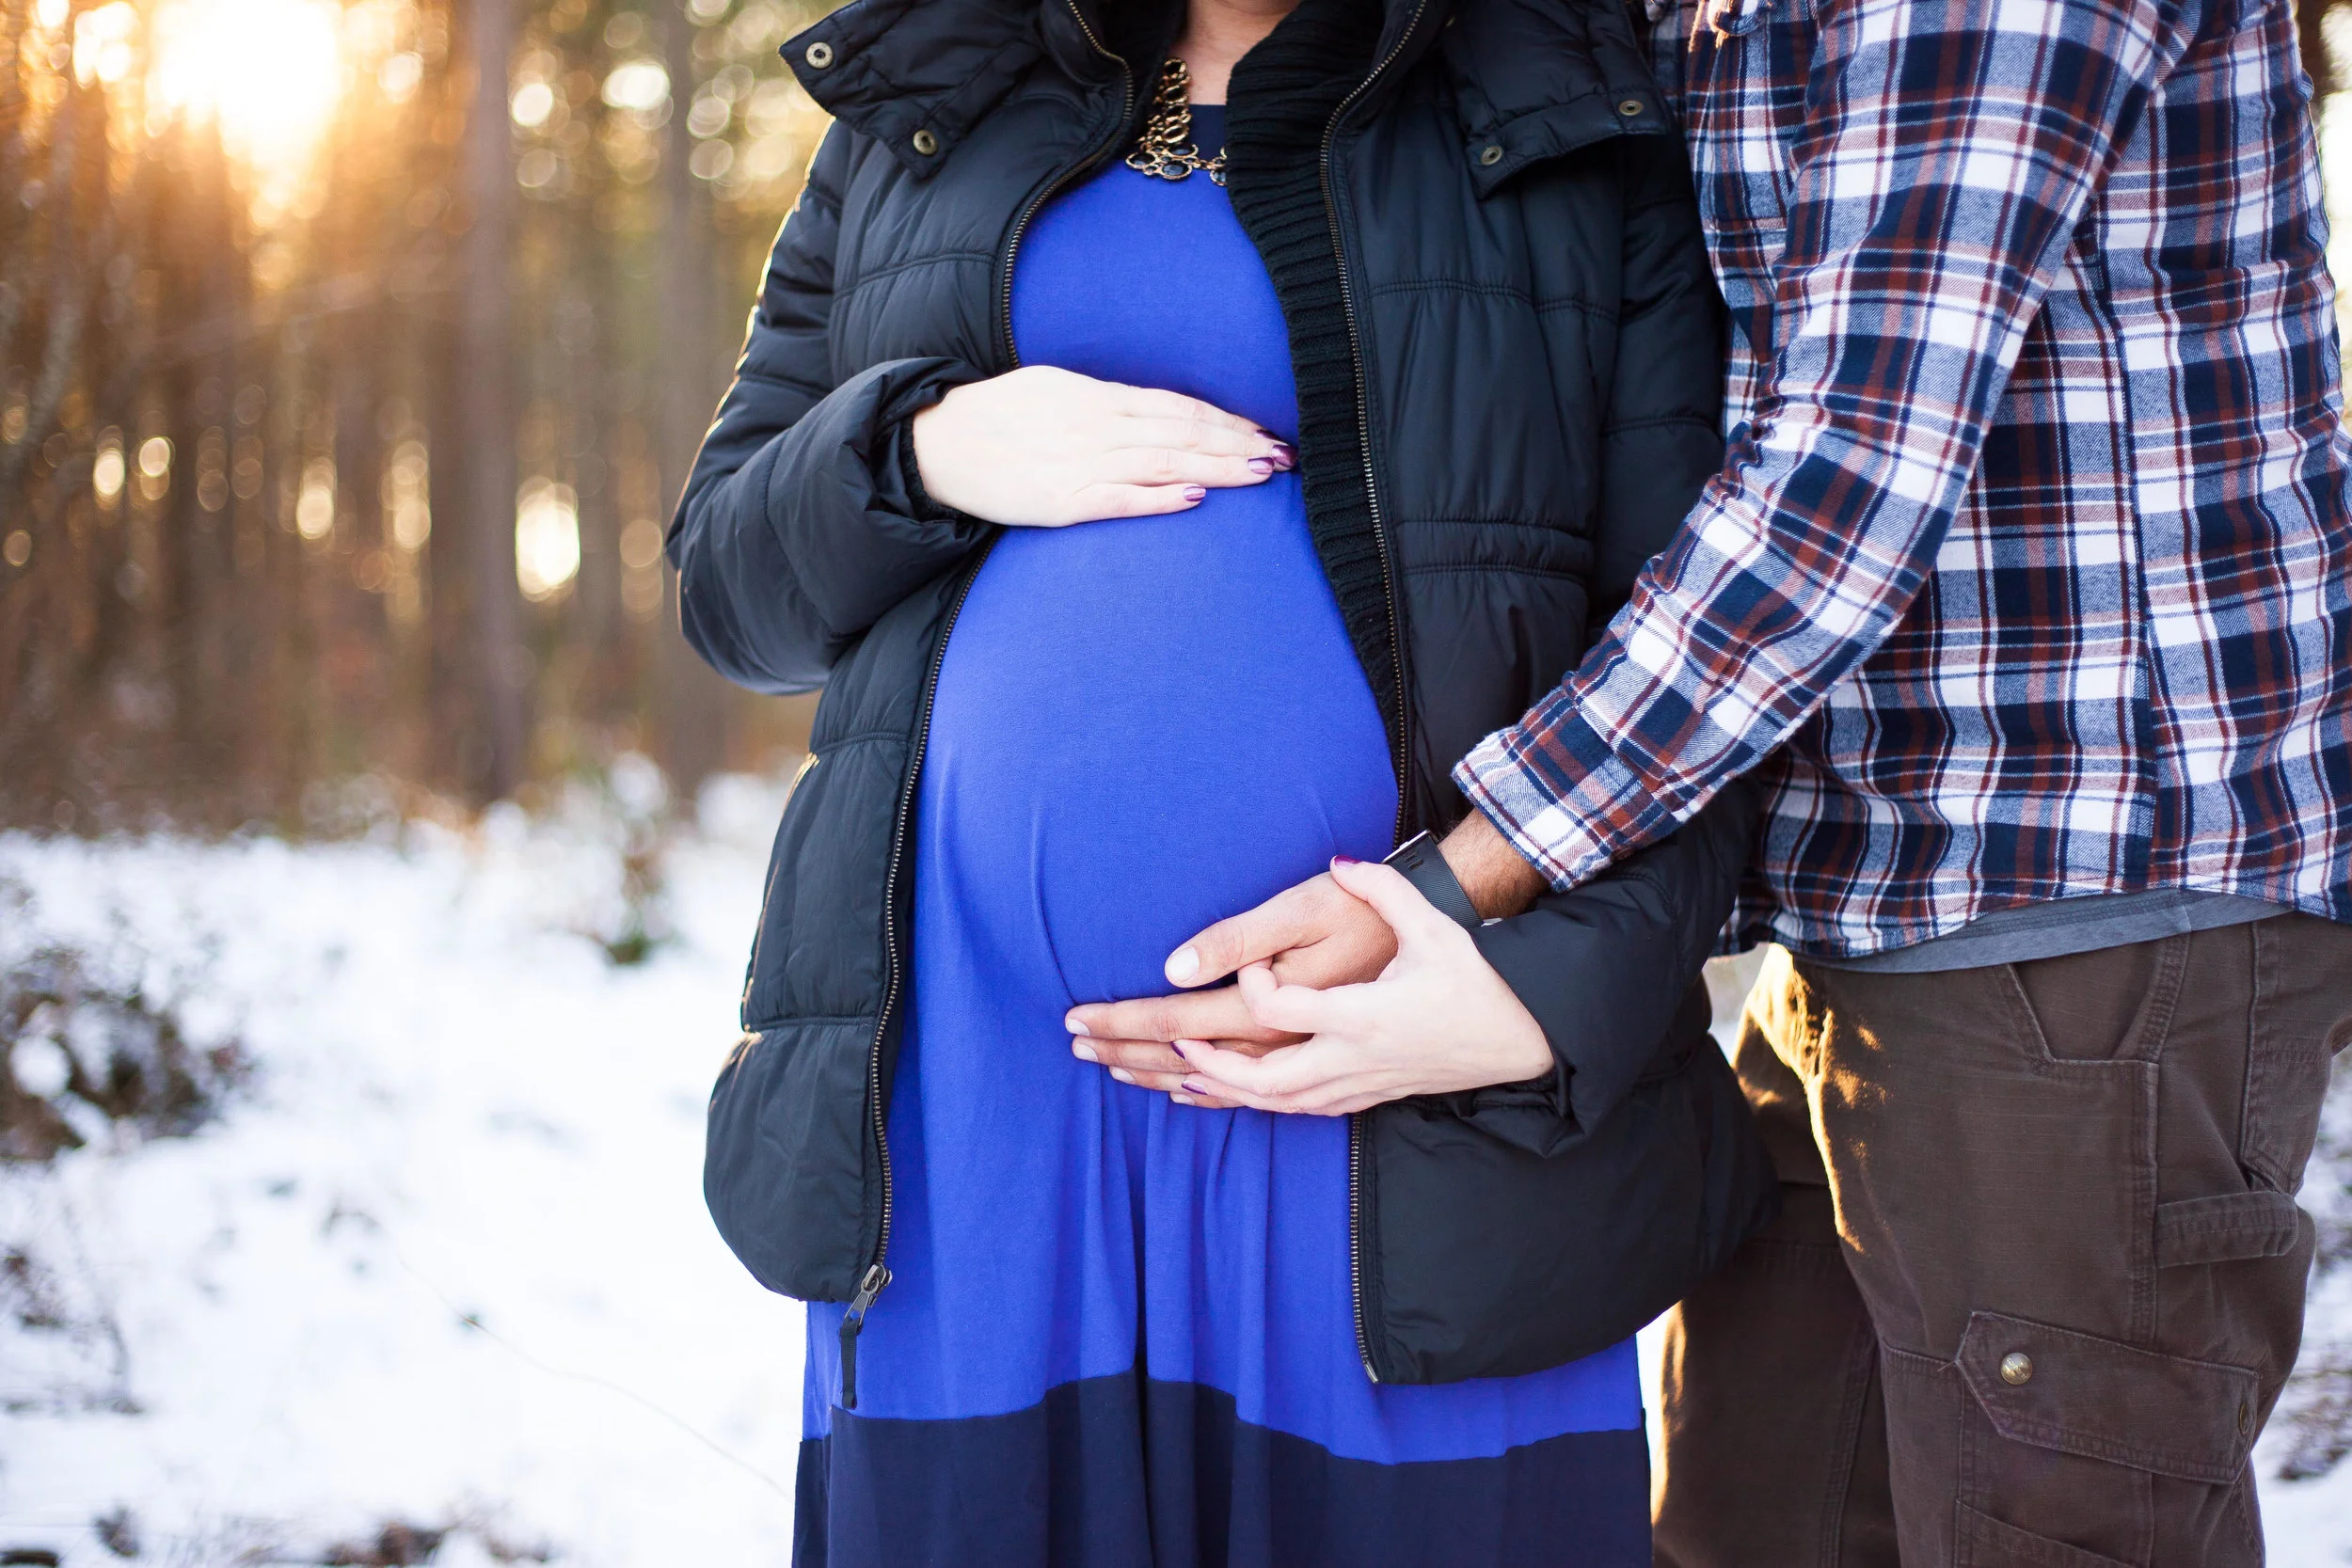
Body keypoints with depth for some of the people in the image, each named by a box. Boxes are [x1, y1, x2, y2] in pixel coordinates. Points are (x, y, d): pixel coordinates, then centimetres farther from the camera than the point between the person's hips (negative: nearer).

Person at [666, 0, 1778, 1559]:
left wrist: (1552, 991, -17)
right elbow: (731, 579, 14)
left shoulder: (1582, 141, 5)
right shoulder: (921, 125, 15)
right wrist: (922, 454, -7)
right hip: (975, 1105, 2)